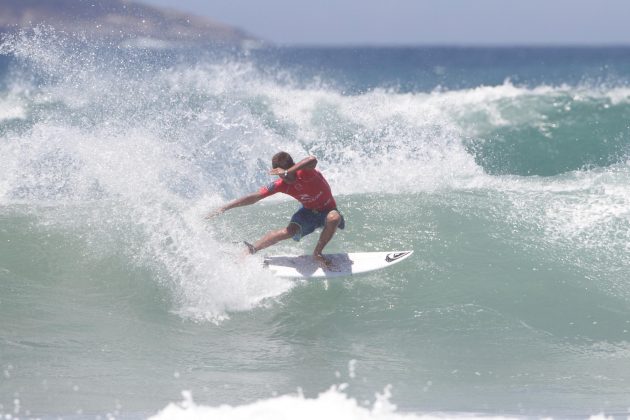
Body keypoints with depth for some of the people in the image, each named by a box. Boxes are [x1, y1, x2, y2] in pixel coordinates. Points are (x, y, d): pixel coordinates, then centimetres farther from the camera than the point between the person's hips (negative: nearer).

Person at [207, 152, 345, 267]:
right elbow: (255, 197, -12)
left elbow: (313, 160, -54)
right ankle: (251, 250, -23)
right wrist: (225, 208, -15)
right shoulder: (281, 184, -14)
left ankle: (317, 252, -20)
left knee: (334, 218, -38)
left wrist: (288, 172, -56)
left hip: (328, 211, -3)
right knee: (290, 230, -27)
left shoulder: (305, 173, -29)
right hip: (308, 211, 3)